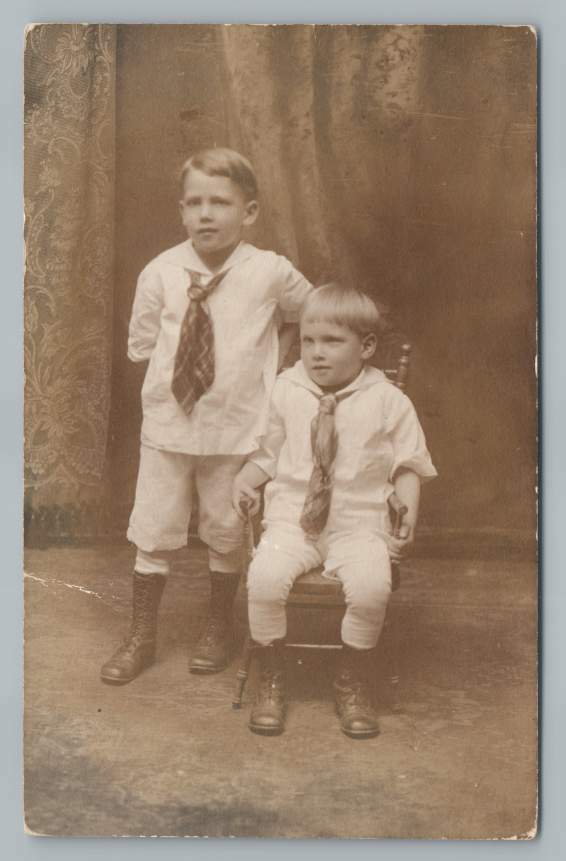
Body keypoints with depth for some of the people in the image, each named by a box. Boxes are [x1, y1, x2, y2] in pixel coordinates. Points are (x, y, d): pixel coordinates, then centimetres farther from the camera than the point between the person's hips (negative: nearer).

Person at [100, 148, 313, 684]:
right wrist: (174, 372, -2)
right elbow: (140, 345, 5)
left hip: (236, 428, -1)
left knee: (226, 534, 14)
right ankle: (141, 636, 28)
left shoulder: (270, 272, -9)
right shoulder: (160, 273, -5)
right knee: (153, 531, 9)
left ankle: (217, 630, 36)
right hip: (167, 424, 1)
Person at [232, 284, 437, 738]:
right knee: (265, 577, -27)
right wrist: (245, 480, -2)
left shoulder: (388, 402, 0)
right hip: (293, 518, 2)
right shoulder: (285, 391, 6)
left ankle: (353, 683, 1)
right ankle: (271, 680, 0)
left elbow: (408, 466, 5)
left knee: (371, 587, -30)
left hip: (359, 525, -1)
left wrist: (407, 515, -11)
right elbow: (267, 450, 16)